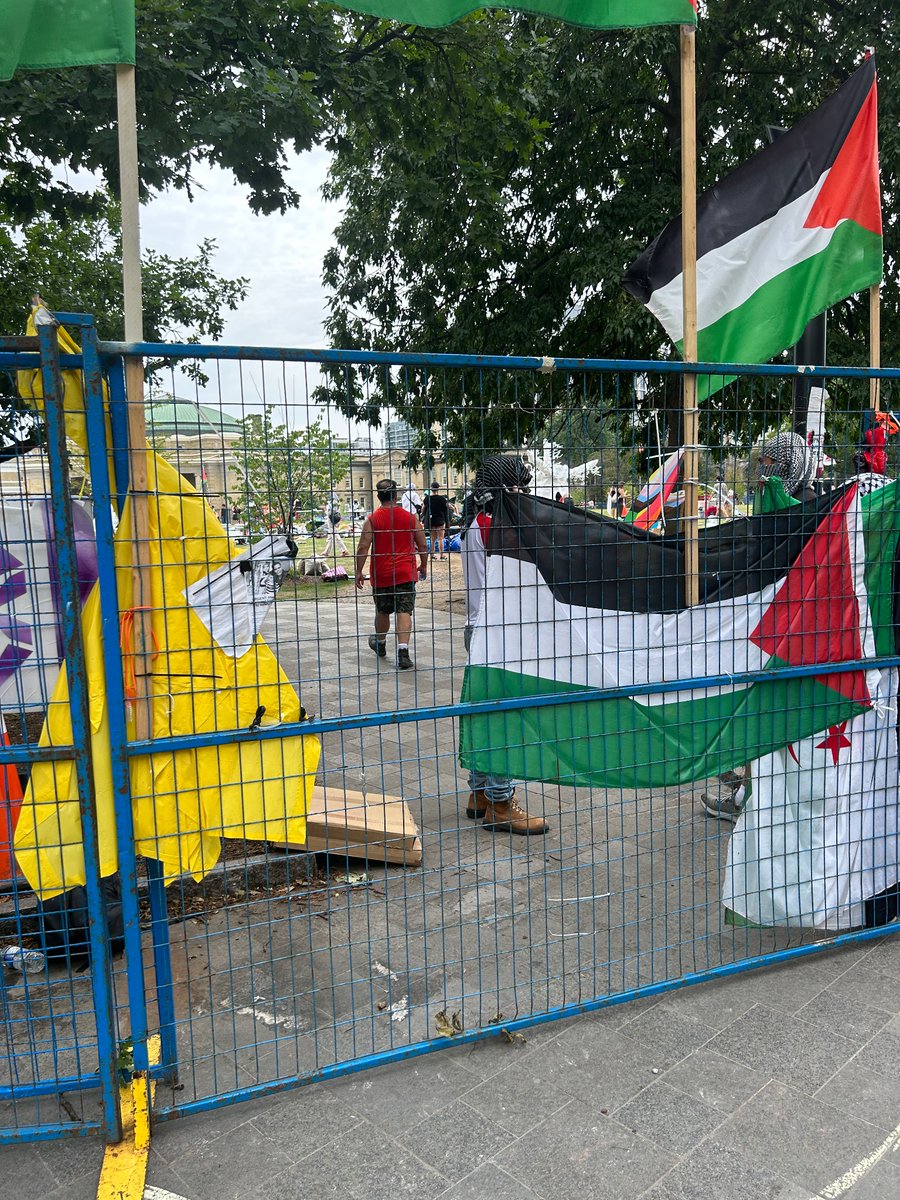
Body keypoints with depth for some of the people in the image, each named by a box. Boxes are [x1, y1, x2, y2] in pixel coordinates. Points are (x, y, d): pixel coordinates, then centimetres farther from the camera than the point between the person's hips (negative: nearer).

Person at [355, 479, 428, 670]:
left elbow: (363, 548, -9)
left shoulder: (372, 520, -5)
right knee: (404, 611, -4)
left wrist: (359, 571, 0)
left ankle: (380, 643, 39)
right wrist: (423, 566, 19)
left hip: (381, 575, 0)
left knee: (382, 611, 17)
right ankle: (403, 650, -18)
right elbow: (423, 545, 5)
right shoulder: (410, 517, 0)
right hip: (406, 573, 0)